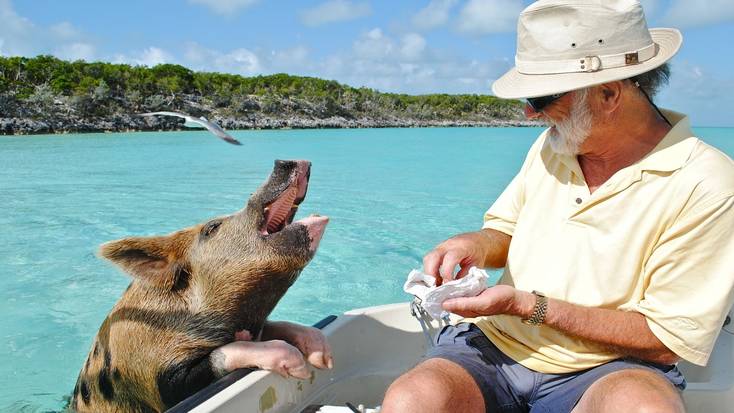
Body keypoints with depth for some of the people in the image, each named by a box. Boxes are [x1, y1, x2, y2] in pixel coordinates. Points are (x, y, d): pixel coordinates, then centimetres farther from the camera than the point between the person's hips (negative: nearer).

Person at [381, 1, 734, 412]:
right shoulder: (553, 144, 5)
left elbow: (667, 339, -11)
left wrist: (529, 305, -16)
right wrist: (477, 245, -8)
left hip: (608, 369, -2)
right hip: (493, 346, 3)